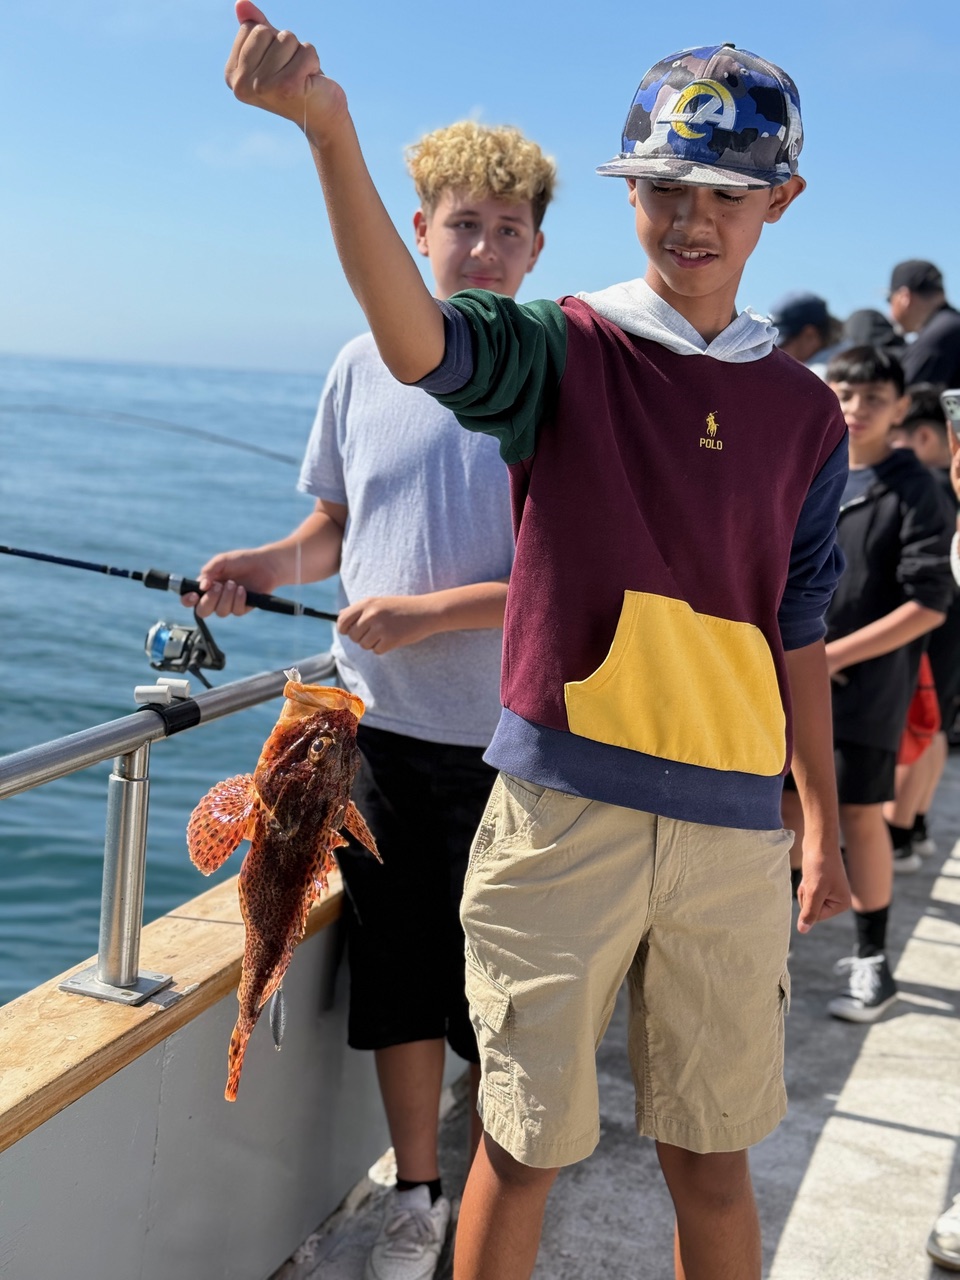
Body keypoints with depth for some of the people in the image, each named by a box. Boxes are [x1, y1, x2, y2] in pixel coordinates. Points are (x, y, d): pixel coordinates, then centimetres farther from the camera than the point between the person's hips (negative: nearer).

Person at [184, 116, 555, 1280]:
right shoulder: (365, 366, 5)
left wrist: (427, 614, -19)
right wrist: (268, 565, -4)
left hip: (504, 735, -4)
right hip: (381, 724, 4)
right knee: (396, 968, 12)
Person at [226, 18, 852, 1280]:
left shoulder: (804, 411, 8)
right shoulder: (563, 351, -2)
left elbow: (796, 633, 13)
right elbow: (416, 339, -24)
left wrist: (822, 824, 14)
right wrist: (330, 128, -38)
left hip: (731, 830, 3)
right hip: (560, 807, -2)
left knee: (712, 1160, 15)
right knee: (523, 1147, 10)